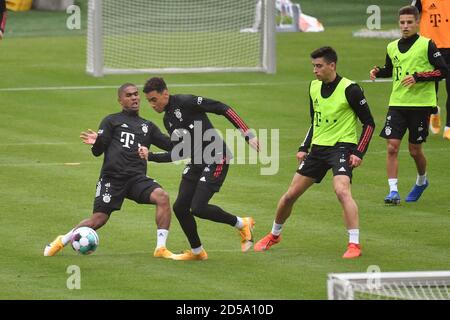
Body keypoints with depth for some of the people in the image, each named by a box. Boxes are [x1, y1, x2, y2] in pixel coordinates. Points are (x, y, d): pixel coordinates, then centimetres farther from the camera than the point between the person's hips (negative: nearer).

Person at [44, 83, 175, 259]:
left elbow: (170, 144, 20)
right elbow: (97, 151, 3)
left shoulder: (147, 126, 22)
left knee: (162, 197, -25)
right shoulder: (112, 121, 10)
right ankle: (61, 241, 19)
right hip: (112, 178, -3)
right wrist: (96, 143, -21)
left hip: (137, 178, 3)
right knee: (98, 220, -7)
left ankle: (161, 248, -20)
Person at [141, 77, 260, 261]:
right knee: (180, 207, 3)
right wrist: (150, 156, 3)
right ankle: (197, 252, 21)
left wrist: (248, 135, -19)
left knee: (198, 208, -16)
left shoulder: (185, 102, -14)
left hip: (217, 159, -9)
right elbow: (179, 153, 14)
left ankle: (242, 224, 6)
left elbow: (223, 109, -15)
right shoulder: (168, 120, 12)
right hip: (196, 163, 9)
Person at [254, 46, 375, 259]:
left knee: (342, 191, -30)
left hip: (342, 146, -7)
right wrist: (304, 148, 14)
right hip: (318, 147, 7)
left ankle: (354, 244, -27)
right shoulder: (314, 87, 6)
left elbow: (369, 123, -8)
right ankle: (274, 235, 32)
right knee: (290, 195, 8)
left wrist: (359, 152, -16)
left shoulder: (349, 90, -14)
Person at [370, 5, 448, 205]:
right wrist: (378, 72, 4)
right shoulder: (392, 47, 9)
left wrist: (418, 77, -19)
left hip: (421, 104, -4)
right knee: (392, 146, -9)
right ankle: (393, 191, -7)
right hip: (397, 103, 4)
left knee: (414, 149, 5)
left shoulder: (427, 45, -6)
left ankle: (422, 181, 34)